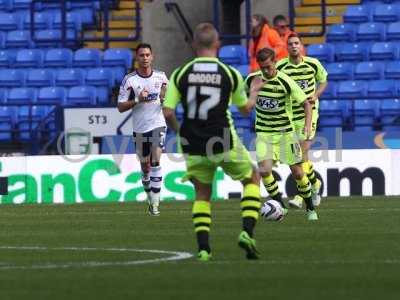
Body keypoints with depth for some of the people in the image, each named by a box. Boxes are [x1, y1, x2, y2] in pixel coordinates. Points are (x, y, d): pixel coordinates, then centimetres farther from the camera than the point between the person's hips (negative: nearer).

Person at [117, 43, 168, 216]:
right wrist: (138, 100, -17)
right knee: (145, 167, 8)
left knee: (156, 162, -15)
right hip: (140, 128, 1)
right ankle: (151, 198, 27)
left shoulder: (161, 77, 4)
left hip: (158, 125, -1)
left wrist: (165, 97, -8)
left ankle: (155, 203, -16)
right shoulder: (129, 80, -2)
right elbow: (120, 107, -3)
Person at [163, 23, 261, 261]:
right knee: (252, 178, 21)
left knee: (202, 194, 20)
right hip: (225, 144, -2)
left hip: (194, 147, 2)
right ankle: (247, 231, 3)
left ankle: (203, 248, 6)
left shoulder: (180, 74, -4)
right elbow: (245, 108, 10)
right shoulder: (231, 74, -5)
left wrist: (178, 130, 15)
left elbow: (167, 113, -5)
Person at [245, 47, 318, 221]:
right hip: (263, 133, 2)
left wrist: (308, 125, -21)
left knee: (297, 172, 0)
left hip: (285, 132, -2)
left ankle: (310, 209, 20)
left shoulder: (286, 82, -15)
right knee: (264, 171, -17)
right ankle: (280, 206, 0)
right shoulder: (253, 79, -5)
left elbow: (306, 103, -9)